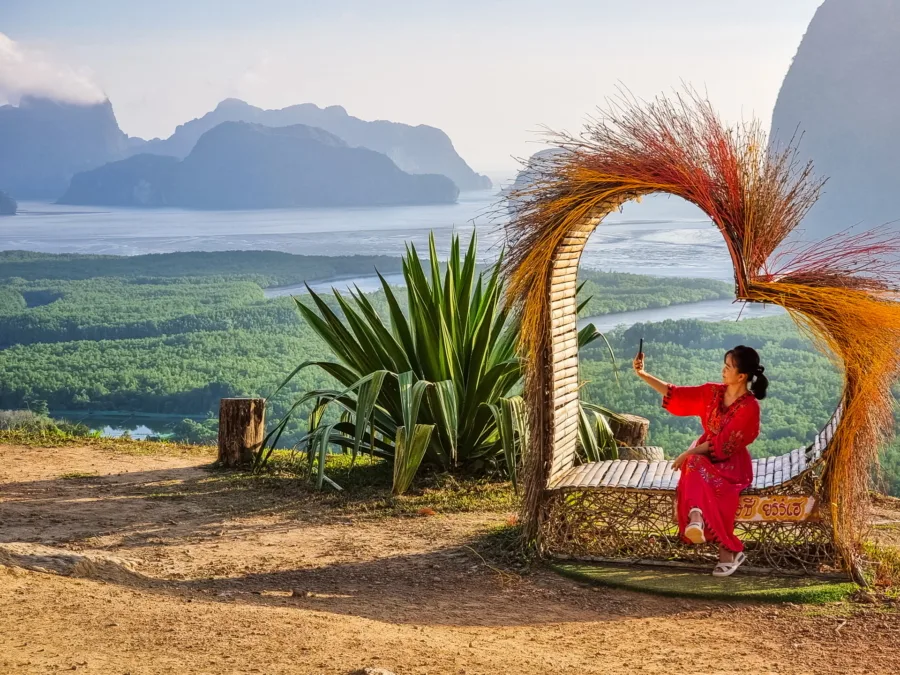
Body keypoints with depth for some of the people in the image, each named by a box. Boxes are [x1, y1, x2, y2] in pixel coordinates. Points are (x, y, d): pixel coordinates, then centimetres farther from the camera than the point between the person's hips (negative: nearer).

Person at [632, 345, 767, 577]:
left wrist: (689, 453, -16)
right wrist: (642, 374, 1)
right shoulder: (712, 392, 4)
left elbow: (723, 444, -16)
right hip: (704, 455, 4)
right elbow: (675, 394, 8)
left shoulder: (750, 407, -13)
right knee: (696, 467, -32)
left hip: (731, 462, -4)